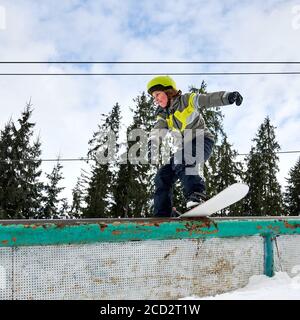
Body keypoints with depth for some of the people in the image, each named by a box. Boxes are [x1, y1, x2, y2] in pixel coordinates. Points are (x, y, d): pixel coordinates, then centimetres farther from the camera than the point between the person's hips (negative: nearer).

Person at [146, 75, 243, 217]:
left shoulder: (187, 100, -4)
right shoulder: (163, 115, 10)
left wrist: (229, 96, -39)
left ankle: (196, 194, -48)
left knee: (180, 162, -36)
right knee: (162, 176, -3)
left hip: (203, 140, -7)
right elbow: (156, 132, -9)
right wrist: (152, 147, -31)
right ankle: (162, 216, -2)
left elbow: (211, 99, -19)